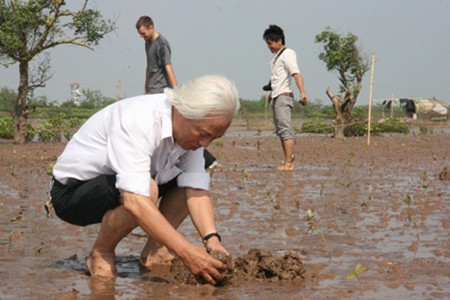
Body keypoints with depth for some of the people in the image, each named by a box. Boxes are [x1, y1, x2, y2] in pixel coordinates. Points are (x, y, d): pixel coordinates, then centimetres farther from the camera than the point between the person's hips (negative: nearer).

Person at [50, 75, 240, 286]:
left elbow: (196, 190, -13)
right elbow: (134, 201, -44)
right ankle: (100, 255, -12)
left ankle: (154, 252, -1)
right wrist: (186, 252, -47)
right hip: (71, 193, -8)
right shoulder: (138, 120, -34)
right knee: (147, 190, -35)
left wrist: (212, 239, -30)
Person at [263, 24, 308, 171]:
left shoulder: (287, 54, -8)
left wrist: (302, 93, -29)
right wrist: (272, 92, 27)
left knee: (285, 130, -13)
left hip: (284, 97, -10)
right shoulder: (276, 56, 19)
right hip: (276, 98, 10)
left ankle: (288, 163, -16)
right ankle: (288, 160, 13)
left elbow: (296, 74, -19)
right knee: (280, 131, 10)